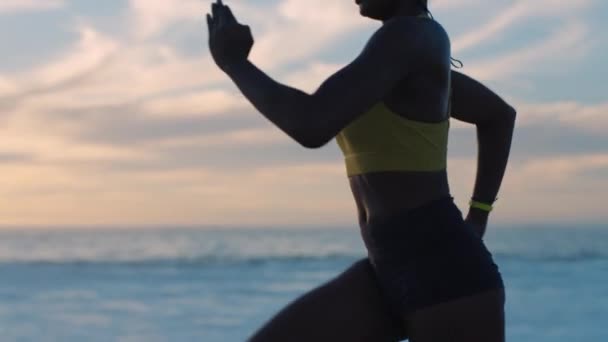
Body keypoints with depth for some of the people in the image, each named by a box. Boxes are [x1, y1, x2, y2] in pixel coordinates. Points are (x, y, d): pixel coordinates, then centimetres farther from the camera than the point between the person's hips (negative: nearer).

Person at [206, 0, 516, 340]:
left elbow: (312, 126, -24)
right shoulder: (413, 57, 17)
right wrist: (477, 219, 26)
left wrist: (232, 60, -7)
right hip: (390, 274, 10)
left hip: (446, 275, -10)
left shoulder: (410, 34, -13)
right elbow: (499, 114, 33)